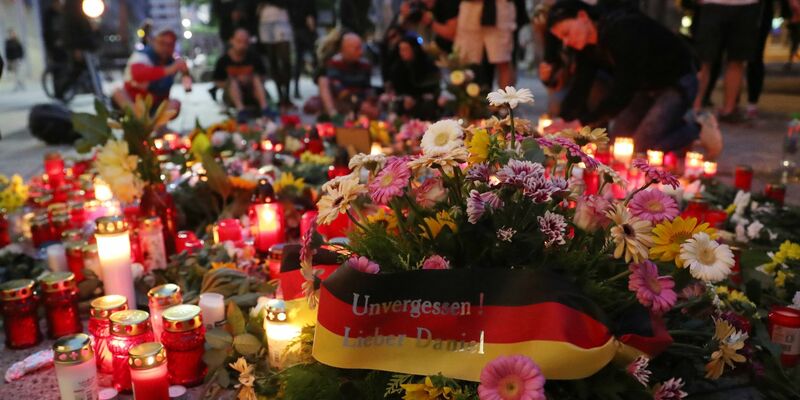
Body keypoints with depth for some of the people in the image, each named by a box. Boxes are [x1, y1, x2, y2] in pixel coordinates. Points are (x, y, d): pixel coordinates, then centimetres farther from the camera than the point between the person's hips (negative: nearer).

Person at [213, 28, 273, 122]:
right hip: (232, 96, -1)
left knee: (256, 77, -22)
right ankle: (240, 109, -48)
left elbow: (262, 79, 2)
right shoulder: (224, 60, -6)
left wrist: (250, 80, -19)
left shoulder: (254, 58, -1)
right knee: (232, 81, -28)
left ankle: (264, 106, -41)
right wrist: (236, 81, -20)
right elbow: (218, 82, -5)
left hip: (252, 94, 1)